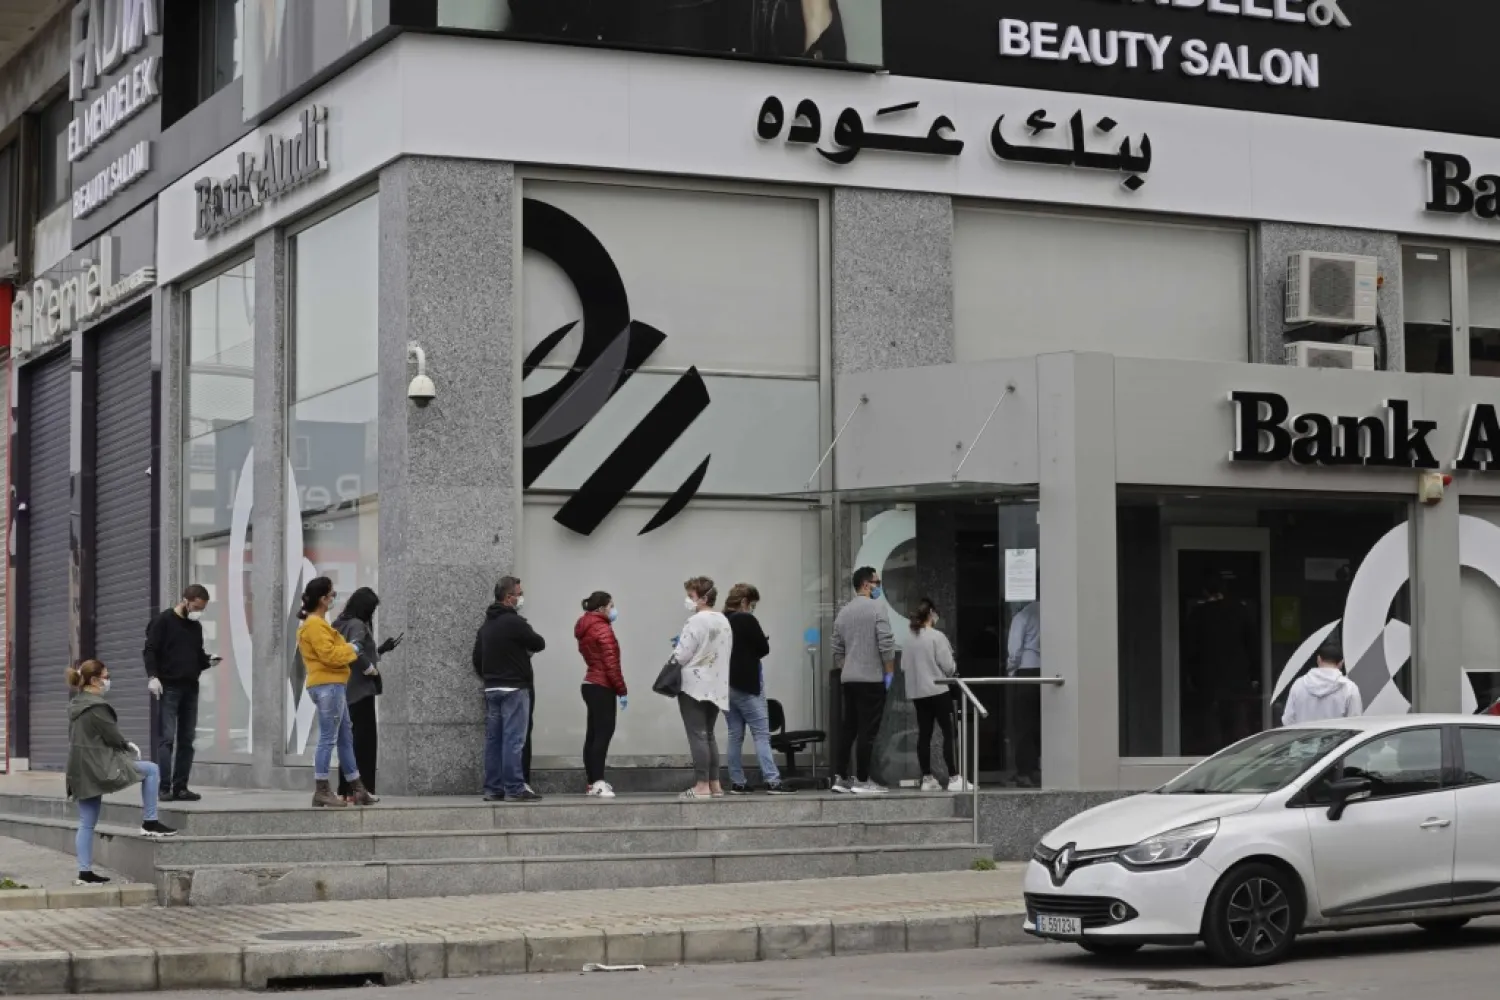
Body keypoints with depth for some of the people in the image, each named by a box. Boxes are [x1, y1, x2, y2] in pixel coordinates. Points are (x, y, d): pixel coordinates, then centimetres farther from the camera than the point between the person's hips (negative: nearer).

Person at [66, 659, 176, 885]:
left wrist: (125, 746, 12)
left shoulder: (76, 706, 13)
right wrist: (130, 748, 5)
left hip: (81, 770, 9)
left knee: (86, 823, 11)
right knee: (151, 770, 1)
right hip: (98, 767, -9)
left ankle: (85, 873, 11)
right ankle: (149, 822, 3)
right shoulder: (97, 707, -17)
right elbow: (113, 738, -15)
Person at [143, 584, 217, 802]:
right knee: (166, 738, -10)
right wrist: (152, 676, -20)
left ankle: (180, 787, 7)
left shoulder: (196, 626, 17)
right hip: (168, 688, -7)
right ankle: (164, 787, -11)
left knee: (186, 740, 4)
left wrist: (208, 661, 4)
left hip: (190, 688, 7)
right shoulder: (163, 621, -3)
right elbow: (150, 651, -7)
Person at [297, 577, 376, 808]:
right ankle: (322, 792, -8)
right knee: (328, 739, -9)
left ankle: (357, 789, 17)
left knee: (345, 738, 13)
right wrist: (352, 649, -8)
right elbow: (328, 654, -20)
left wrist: (349, 649, 6)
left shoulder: (318, 623, 20)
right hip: (328, 686, -11)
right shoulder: (315, 625, -13)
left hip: (332, 685, 11)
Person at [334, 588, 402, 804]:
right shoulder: (357, 625, -13)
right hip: (361, 690, -9)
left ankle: (346, 789, 14)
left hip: (346, 690, 9)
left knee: (350, 740, 13)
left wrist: (383, 648, 24)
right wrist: (371, 669, -17)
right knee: (365, 740, -4)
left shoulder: (342, 624, 14)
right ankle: (360, 789, -5)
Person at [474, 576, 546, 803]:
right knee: (513, 740, -8)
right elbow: (539, 644, -6)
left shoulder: (486, 625, 13)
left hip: (491, 689, 8)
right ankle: (514, 789, -10)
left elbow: (477, 659, 15)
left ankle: (493, 789, 10)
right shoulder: (514, 622, -13)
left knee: (493, 740, 8)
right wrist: (523, 644, 15)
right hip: (514, 689, -8)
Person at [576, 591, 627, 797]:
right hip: (602, 687, -10)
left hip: (590, 685, 10)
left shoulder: (585, 629, 16)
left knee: (593, 734, 11)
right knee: (603, 733, -11)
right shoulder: (603, 628, -12)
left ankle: (593, 783, 14)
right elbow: (611, 663, -17)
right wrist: (622, 690, -13)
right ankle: (598, 784, -17)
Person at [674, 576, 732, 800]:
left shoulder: (696, 621, -13)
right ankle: (715, 785, 13)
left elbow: (681, 656, -14)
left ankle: (702, 785, -8)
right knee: (708, 735, 14)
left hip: (694, 685, -8)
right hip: (717, 685, 8)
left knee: (698, 736, -6)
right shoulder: (724, 621, 11)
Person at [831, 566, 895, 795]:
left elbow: (838, 650, 15)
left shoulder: (843, 612, 13)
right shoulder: (876, 608, -9)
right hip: (872, 679, -7)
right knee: (867, 731, -4)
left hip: (848, 679, 7)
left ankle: (842, 778, 10)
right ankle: (862, 781, -4)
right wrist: (890, 673, -8)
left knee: (847, 729, 11)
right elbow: (886, 644, -15)